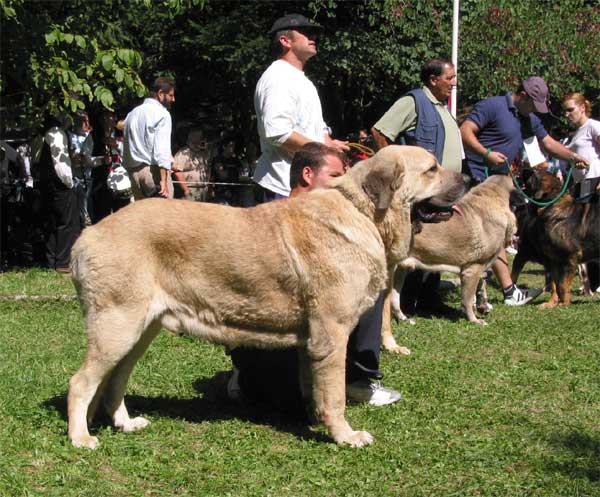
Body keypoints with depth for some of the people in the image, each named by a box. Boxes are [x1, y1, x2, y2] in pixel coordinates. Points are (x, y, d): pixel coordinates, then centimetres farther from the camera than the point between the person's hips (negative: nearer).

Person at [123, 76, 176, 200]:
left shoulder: (132, 114, 18)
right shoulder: (162, 114, -5)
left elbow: (125, 148, 15)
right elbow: (162, 148, -15)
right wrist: (164, 180, -19)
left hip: (133, 172, 7)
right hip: (153, 170, -7)